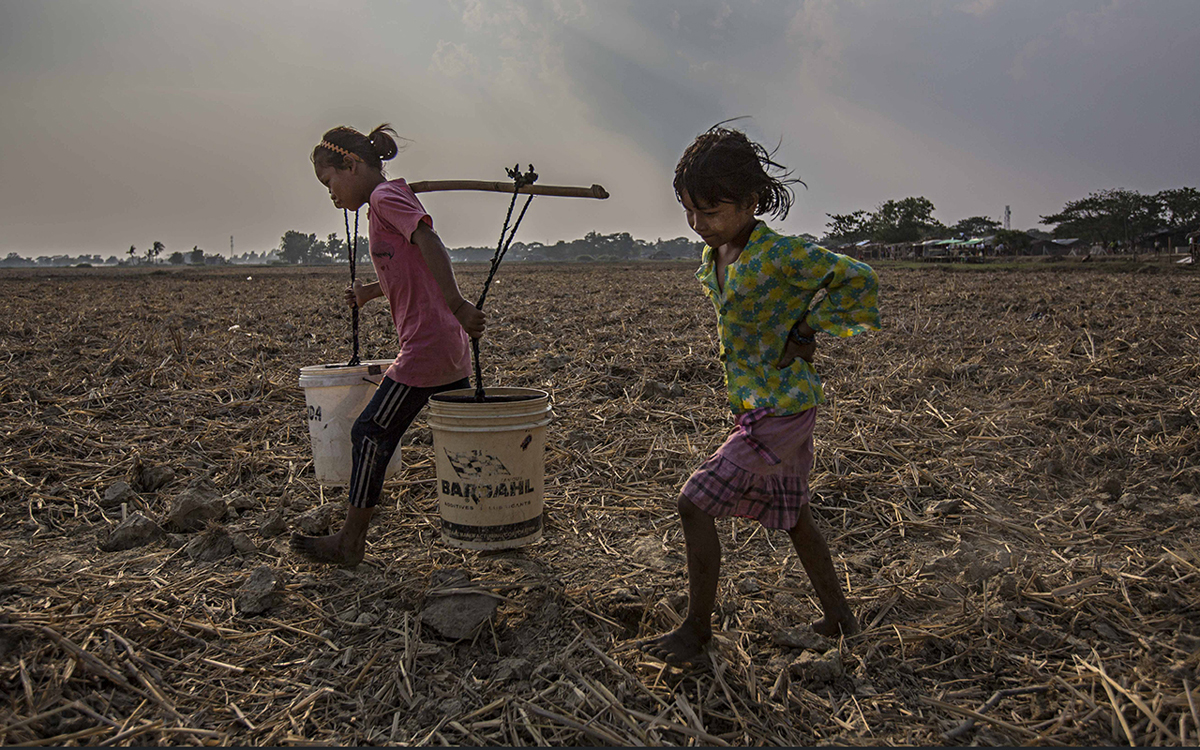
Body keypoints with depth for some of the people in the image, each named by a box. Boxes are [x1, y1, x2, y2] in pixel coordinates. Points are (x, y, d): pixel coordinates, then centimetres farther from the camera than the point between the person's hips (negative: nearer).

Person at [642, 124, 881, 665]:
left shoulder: (781, 255, -21)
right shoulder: (714, 257, 4)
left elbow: (860, 281, -16)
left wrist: (805, 330, -13)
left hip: (782, 411, -9)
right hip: (754, 405, 9)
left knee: (694, 503, -8)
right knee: (792, 516, 20)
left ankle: (697, 626, 10)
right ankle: (838, 617, 38)